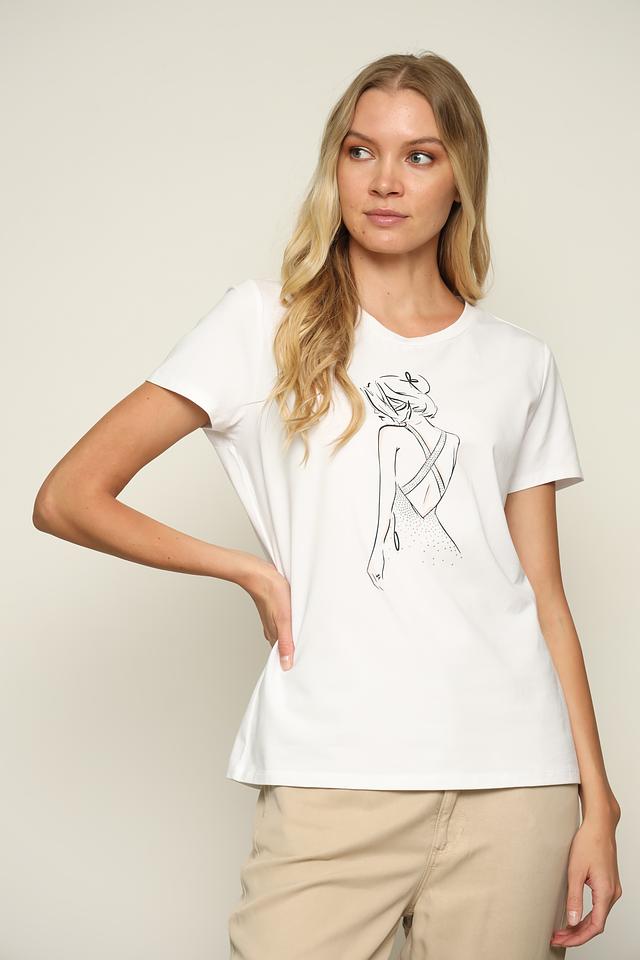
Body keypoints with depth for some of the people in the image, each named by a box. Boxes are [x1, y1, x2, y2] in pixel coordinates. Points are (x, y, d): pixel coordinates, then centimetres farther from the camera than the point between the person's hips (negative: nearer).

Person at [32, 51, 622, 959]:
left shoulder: (519, 364, 13)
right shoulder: (265, 324, 6)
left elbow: (544, 594, 11)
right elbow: (68, 498, 3)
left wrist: (596, 801, 5)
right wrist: (253, 572, -2)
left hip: (515, 779, 2)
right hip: (333, 776, -2)